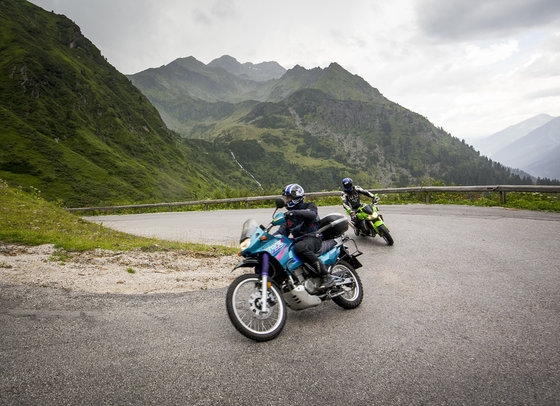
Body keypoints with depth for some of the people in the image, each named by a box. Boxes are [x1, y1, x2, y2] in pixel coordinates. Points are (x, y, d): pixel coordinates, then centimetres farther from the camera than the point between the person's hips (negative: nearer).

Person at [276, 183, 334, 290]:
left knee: (299, 248, -39)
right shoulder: (289, 214, 24)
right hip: (298, 240, 7)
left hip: (312, 238, -7)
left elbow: (311, 214, -19)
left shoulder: (309, 205, 6)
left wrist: (294, 212, -33)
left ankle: (326, 276, -36)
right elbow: (283, 230, 13)